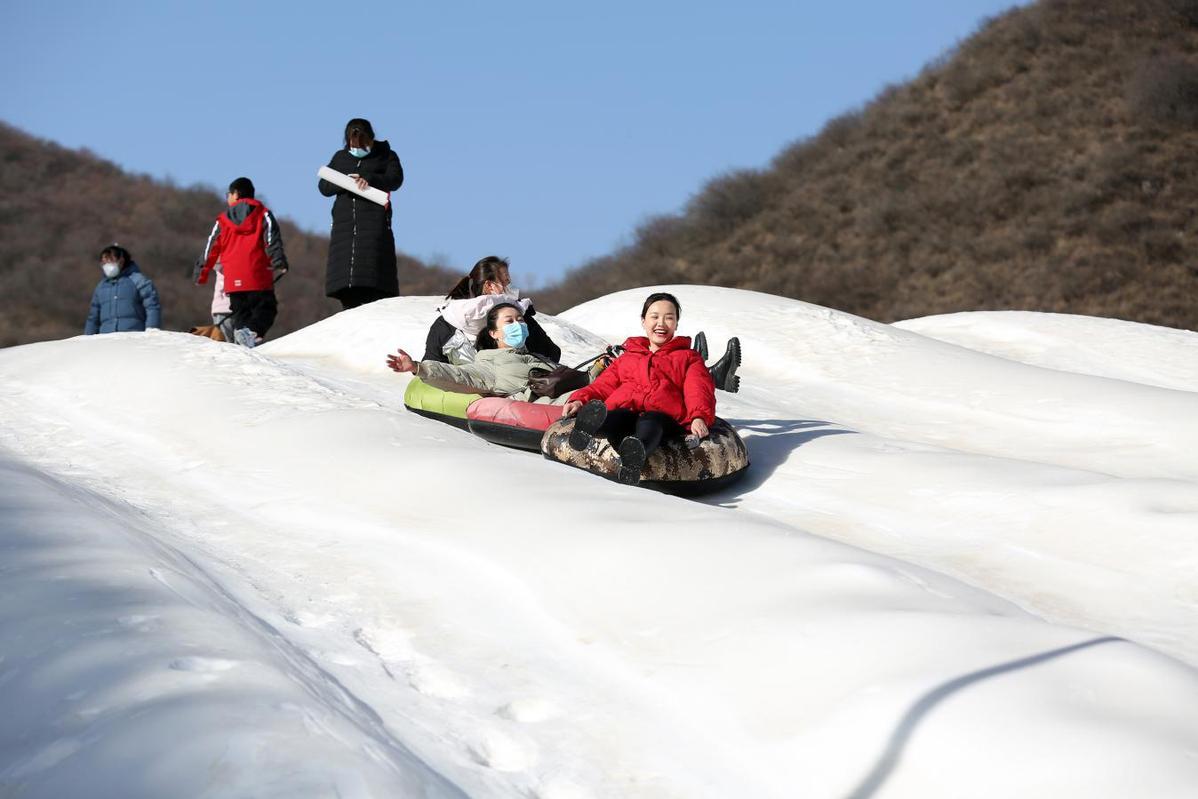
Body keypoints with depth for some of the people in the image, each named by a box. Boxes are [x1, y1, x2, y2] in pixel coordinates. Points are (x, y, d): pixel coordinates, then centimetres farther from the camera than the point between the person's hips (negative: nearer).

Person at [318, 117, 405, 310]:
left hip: (374, 217, -4)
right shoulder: (340, 157, 21)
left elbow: (395, 179, -7)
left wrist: (370, 179, -23)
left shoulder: (386, 156, 11)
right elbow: (323, 186, 14)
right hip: (344, 220, 4)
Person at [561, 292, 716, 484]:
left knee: (649, 422, -41)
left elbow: (699, 391, 11)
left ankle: (637, 451, -76)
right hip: (623, 410, 2)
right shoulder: (627, 358, 39)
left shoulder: (688, 358, 30)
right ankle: (589, 425, -73)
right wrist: (580, 399, 3)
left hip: (663, 416, -2)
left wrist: (699, 417, -12)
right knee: (617, 418, -37)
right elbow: (604, 385, 26)